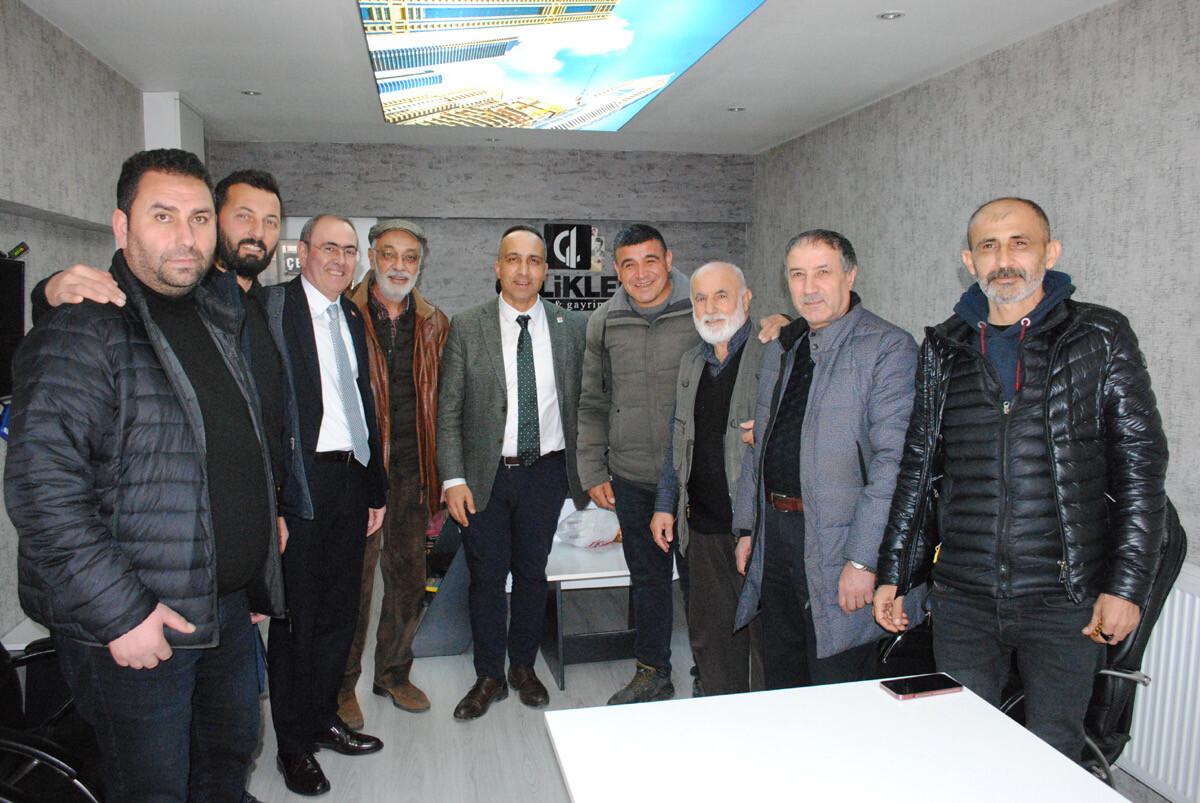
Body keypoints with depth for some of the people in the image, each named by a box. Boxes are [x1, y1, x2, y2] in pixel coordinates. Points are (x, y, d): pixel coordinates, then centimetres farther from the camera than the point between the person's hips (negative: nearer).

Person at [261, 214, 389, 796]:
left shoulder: (352, 319, 15)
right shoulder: (273, 306, -6)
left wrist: (376, 487, 16)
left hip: (351, 476, 7)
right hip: (300, 479, -6)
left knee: (340, 611, 15)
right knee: (297, 612, 5)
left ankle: (323, 719, 33)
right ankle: (293, 744, 22)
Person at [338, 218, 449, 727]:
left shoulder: (434, 325, 9)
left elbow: (439, 407, 12)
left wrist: (437, 484, 9)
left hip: (412, 475, 4)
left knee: (409, 582, 13)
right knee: (353, 582, 4)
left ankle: (393, 672, 33)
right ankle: (341, 685, 25)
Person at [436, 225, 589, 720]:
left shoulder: (573, 328, 2)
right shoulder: (467, 328, -1)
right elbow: (448, 411, -1)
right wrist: (454, 478, -8)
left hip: (546, 471, 1)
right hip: (485, 474, -1)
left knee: (533, 573, 13)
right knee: (486, 576, 9)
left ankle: (524, 667, 34)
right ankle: (489, 677, 28)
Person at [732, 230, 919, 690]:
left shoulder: (888, 348, -10)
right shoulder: (780, 350, 14)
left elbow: (894, 462, -17)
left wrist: (862, 560, -21)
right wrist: (747, 528, 14)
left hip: (837, 544, -6)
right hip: (775, 536, 7)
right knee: (781, 688, 18)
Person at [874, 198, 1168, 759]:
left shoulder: (1101, 340, 1)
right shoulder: (944, 348, 7)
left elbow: (1141, 468, -1)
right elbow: (916, 466, 10)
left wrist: (1127, 585, -8)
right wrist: (892, 575, 8)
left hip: (1065, 600, -2)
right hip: (962, 598, 2)